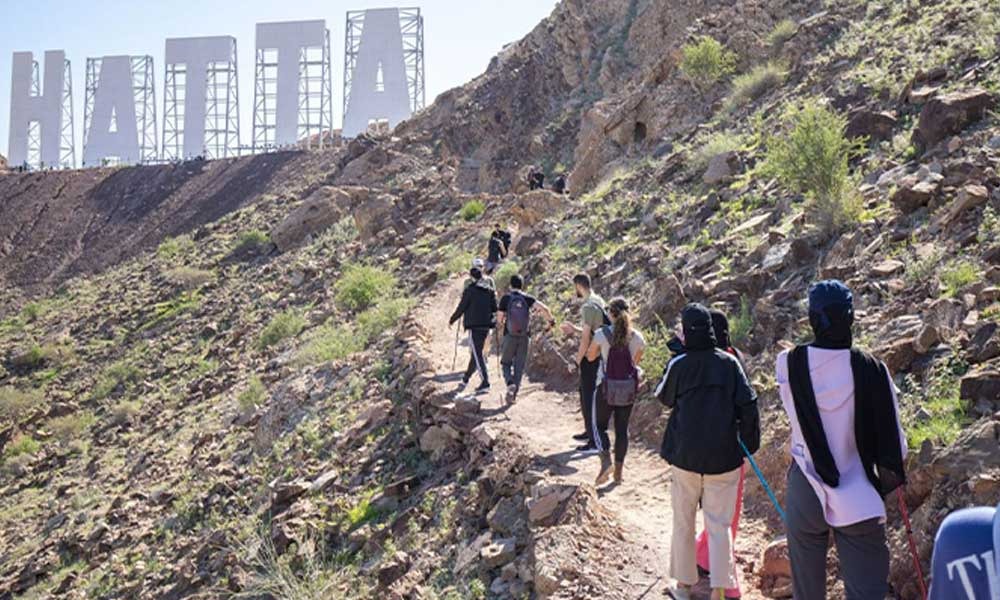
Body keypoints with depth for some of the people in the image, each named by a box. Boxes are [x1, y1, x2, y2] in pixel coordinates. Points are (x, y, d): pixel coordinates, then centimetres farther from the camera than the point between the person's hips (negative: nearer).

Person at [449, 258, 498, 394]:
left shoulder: (469, 290, -9)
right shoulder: (490, 289, 7)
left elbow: (461, 307, -5)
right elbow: (495, 307, 8)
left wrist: (452, 320, 8)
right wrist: (493, 320, 23)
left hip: (474, 325, -6)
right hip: (486, 325, 6)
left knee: (477, 354, -5)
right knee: (476, 352, 18)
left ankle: (485, 383, -13)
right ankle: (466, 378, 32)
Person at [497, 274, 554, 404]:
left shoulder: (506, 298, -3)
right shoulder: (528, 298, 0)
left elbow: (500, 317, -2)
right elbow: (544, 308, -13)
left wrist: (500, 324, 20)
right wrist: (550, 320, 4)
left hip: (509, 336, -1)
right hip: (525, 337, 2)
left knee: (506, 363, 13)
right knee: (519, 366, 10)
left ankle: (510, 383, -14)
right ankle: (513, 395, 11)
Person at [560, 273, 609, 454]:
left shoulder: (588, 307, -20)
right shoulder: (598, 302, 10)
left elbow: (586, 338, -21)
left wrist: (577, 360, -13)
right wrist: (574, 329, 18)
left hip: (590, 358, -10)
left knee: (590, 399, -4)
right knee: (584, 394, 22)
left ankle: (595, 443, 1)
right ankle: (590, 432, 34)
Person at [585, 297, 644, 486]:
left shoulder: (602, 334, -11)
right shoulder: (637, 337, -4)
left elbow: (590, 356, 3)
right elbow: (636, 360, 10)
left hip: (606, 386, -2)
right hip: (628, 388, 2)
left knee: (600, 425, 12)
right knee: (622, 429, 13)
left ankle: (606, 460, -11)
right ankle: (618, 471, 17)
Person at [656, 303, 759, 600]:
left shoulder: (678, 365, -8)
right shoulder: (729, 363, -6)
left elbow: (664, 398, 9)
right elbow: (748, 405, -7)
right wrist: (749, 444, 4)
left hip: (686, 455, 0)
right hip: (723, 456, 0)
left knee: (683, 522, 15)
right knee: (719, 525, 8)